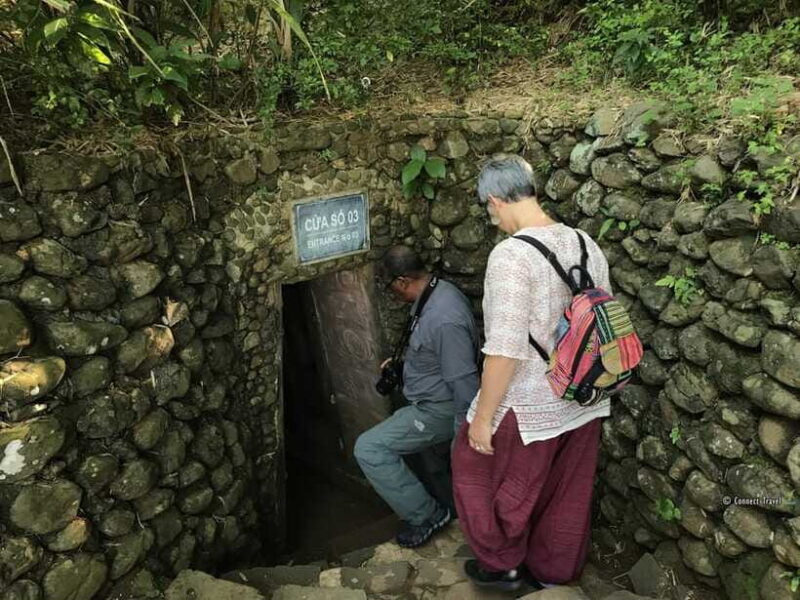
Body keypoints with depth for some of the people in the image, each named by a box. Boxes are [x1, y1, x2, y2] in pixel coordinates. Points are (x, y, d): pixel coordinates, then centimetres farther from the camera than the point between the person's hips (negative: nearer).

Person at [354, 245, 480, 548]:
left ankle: (427, 515, -1)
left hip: (438, 410, -10)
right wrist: (400, 362, 16)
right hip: (432, 401, 10)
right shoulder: (437, 291, 0)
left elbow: (464, 382, -29)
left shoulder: (444, 319, -33)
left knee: (368, 449, -14)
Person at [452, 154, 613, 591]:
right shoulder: (585, 243, 0)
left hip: (529, 407, -7)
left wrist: (482, 416, -15)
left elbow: (505, 349, -26)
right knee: (566, 493, 24)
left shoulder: (511, 254, -24)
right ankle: (556, 573, 44)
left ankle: (503, 566, 37)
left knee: (479, 472, 19)